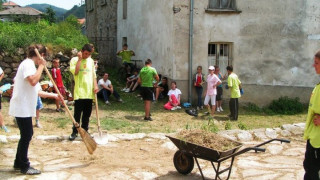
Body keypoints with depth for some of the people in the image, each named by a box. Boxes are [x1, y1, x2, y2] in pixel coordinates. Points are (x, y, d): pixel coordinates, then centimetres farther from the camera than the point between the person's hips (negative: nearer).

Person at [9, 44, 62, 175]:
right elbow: (33, 81, -32)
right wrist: (41, 65, -20)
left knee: (26, 135, 15)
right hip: (22, 108, -10)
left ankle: (19, 163, 26)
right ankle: (24, 166, 7)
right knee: (26, 135, -3)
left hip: (25, 108, 10)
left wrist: (53, 95, 20)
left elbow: (37, 91, 22)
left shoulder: (30, 65, 19)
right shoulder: (27, 64, -12)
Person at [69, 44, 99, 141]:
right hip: (79, 91, -4)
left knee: (87, 113, 10)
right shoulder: (74, 60, -1)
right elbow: (75, 72, -17)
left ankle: (84, 130, 20)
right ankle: (75, 132, 8)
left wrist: (95, 85, 3)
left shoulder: (91, 61, 13)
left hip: (89, 92, 5)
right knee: (77, 113, -2)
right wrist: (79, 59, -14)